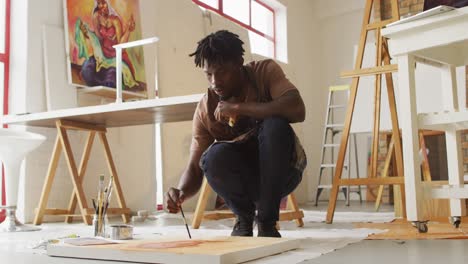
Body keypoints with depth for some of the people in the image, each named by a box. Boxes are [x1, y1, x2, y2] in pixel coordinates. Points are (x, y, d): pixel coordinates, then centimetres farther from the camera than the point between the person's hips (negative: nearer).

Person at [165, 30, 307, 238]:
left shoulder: (265, 71, -14)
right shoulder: (205, 109, -10)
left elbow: (297, 110, -32)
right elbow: (195, 168, -11)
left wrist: (238, 108, -30)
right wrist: (181, 192, -34)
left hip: (282, 171, -1)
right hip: (244, 179, 1)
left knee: (275, 125, -32)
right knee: (215, 155, -31)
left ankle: (267, 221, -15)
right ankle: (244, 217, -2)